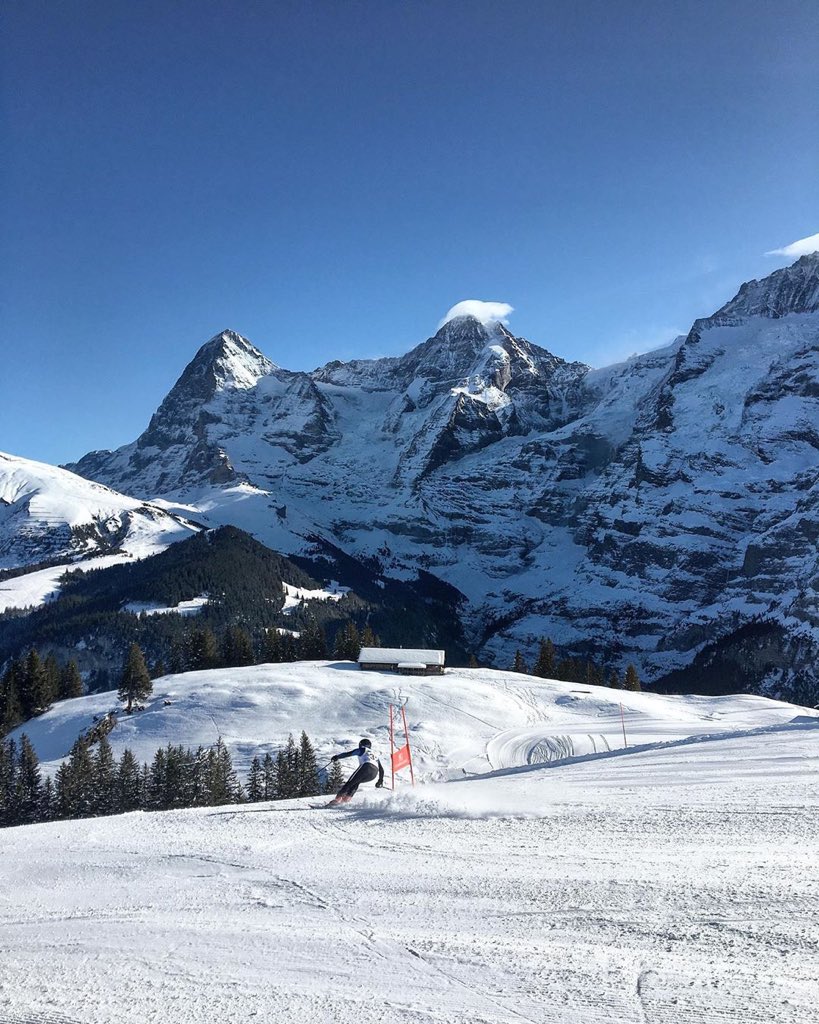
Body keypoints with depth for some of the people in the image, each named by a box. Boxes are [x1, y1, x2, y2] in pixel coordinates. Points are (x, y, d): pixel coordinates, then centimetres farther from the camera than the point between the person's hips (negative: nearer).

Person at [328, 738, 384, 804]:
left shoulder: (362, 750, 23)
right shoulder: (375, 756, 39)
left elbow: (349, 753, 11)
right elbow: (381, 770, 39)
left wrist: (337, 756, 12)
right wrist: (380, 780, 49)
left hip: (366, 766, -5)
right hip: (374, 774, 5)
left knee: (350, 782, -2)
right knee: (356, 782, 21)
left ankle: (338, 798, -17)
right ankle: (347, 798, 2)